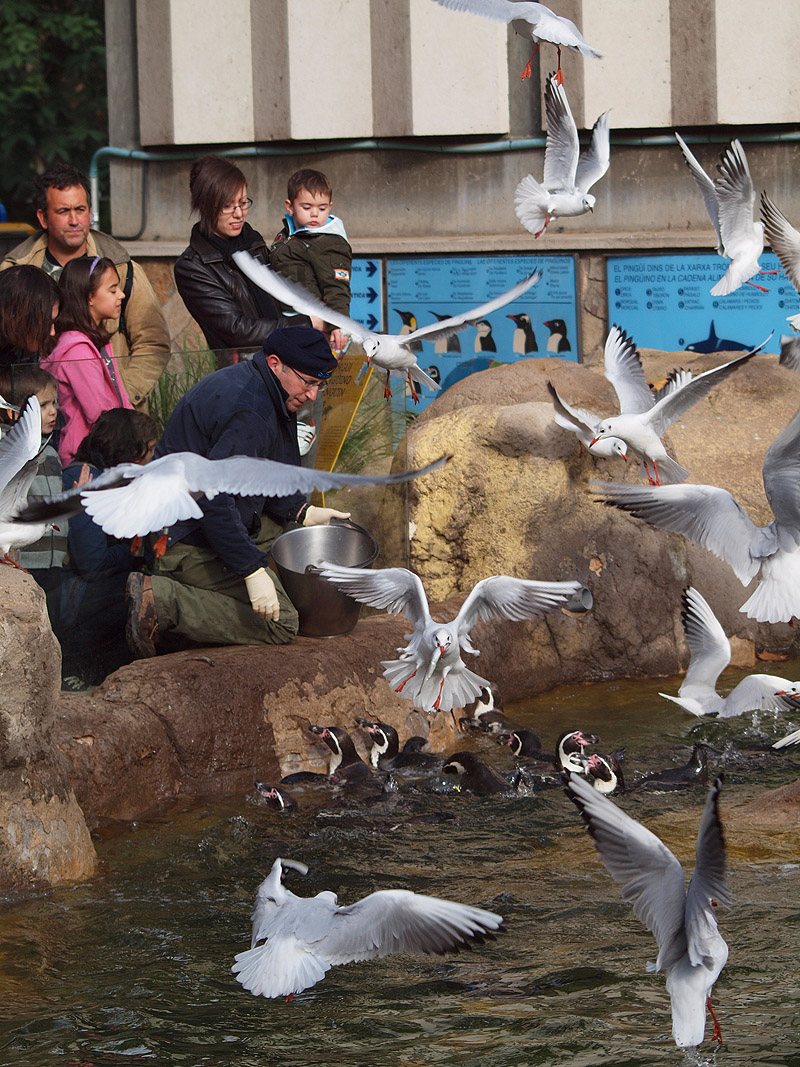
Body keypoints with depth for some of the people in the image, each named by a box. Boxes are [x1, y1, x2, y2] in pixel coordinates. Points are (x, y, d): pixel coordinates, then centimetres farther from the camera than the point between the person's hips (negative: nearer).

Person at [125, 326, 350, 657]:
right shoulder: (248, 411, -22)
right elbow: (214, 499, -29)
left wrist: (302, 511, 17)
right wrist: (252, 570, -29)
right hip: (190, 539, -11)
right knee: (280, 624, -12)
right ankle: (163, 602, -16)